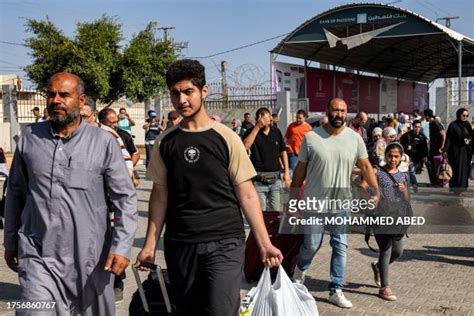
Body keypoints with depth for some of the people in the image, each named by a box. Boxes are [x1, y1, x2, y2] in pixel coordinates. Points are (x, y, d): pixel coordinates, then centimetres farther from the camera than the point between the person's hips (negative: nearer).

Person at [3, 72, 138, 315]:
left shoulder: (103, 142, -5)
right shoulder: (29, 137, 3)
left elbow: (125, 197, -4)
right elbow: (16, 193, 12)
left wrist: (122, 246, -12)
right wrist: (11, 242, 14)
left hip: (90, 255, -1)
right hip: (38, 255, 1)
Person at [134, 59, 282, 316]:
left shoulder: (226, 138, -3)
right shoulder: (164, 142, 4)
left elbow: (247, 195, -2)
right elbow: (160, 196, 9)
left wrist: (264, 243, -7)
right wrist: (150, 244, 3)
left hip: (225, 243, -3)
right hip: (179, 245, 3)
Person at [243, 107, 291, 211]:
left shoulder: (276, 132, 7)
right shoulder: (252, 132, -3)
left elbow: (283, 152, 13)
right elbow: (245, 146, -23)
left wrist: (286, 172, 6)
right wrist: (257, 127, -20)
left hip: (275, 178, 3)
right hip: (259, 179, -3)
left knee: (277, 211, 9)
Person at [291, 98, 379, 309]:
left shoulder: (355, 138, -2)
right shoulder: (311, 137, -8)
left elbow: (365, 166, 1)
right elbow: (301, 169, 0)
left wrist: (376, 191, -7)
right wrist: (293, 196, 2)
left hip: (342, 203, 2)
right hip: (314, 202, -2)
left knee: (340, 247, 6)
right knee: (311, 245, 6)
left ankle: (336, 291, 18)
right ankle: (300, 268, 39)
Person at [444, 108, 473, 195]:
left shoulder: (468, 125, 10)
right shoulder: (453, 125, -6)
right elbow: (448, 138, -10)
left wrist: (469, 140, -10)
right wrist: (446, 150, -16)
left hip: (466, 151, 5)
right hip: (456, 151, -5)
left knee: (465, 169, 4)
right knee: (456, 169, -6)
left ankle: (462, 187, 13)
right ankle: (455, 187, 1)